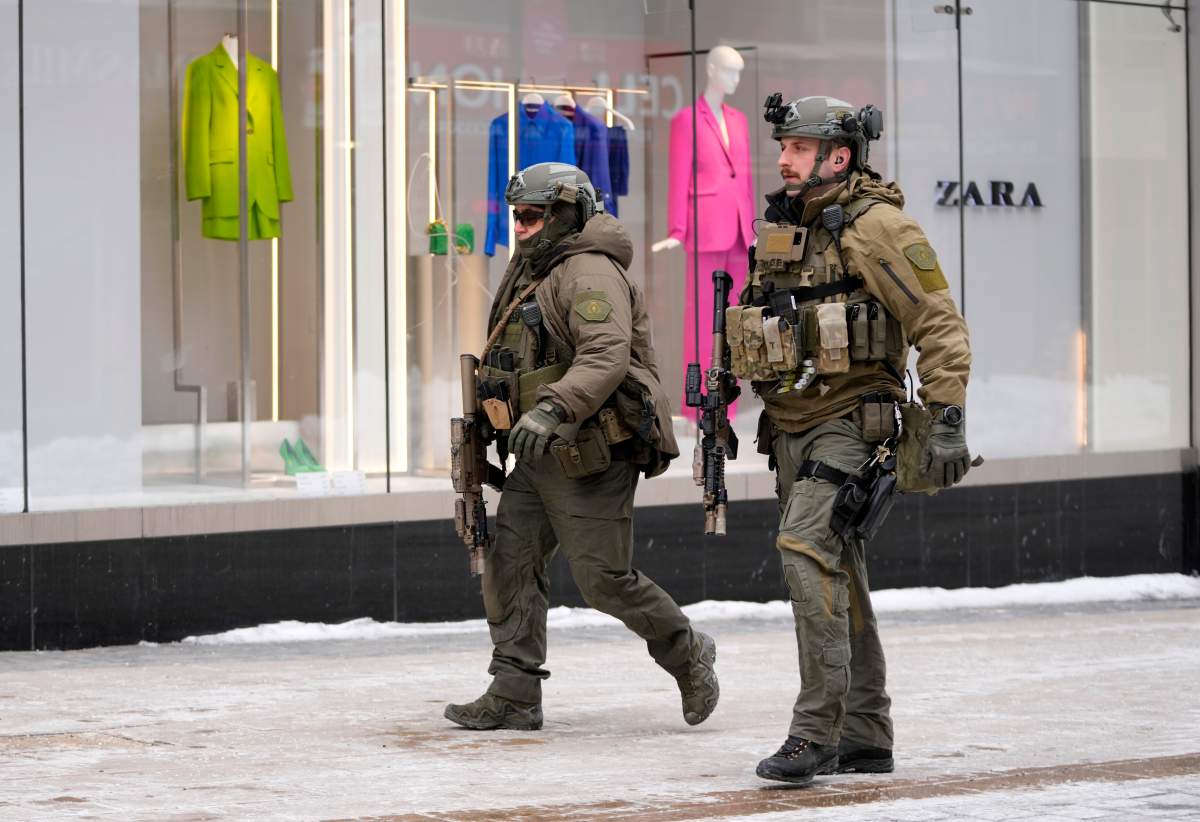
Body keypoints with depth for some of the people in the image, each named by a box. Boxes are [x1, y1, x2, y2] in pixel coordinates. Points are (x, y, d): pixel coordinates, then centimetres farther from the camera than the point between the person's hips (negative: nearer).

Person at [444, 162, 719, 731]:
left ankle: (688, 655, 14)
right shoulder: (531, 274, 17)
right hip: (540, 457, 10)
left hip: (592, 457, -10)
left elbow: (606, 357, -30)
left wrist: (552, 410, -41)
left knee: (605, 581, -7)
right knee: (509, 567, 2)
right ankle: (514, 696, 3)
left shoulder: (590, 274, -15)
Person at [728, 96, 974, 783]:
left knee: (808, 551, -23)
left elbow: (940, 324, -14)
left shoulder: (876, 225, -12)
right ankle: (865, 739, 18)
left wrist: (947, 420, -21)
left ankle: (816, 734, -22)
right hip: (790, 429, 9)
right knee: (837, 579, 11)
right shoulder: (783, 230, 13)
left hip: (850, 423, -9)